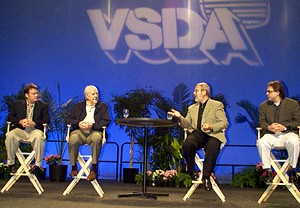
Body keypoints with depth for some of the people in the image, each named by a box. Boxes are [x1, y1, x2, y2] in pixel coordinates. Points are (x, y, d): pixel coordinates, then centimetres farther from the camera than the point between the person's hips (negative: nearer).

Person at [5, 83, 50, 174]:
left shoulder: (43, 106, 12)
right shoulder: (17, 104, 16)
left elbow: (47, 120, 1)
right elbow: (10, 117, 10)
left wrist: (34, 123, -14)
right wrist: (20, 121, -10)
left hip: (35, 130, -1)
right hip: (20, 130, 2)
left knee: (39, 136, -37)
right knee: (10, 136, -31)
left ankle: (38, 165, -26)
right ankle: (11, 163, -14)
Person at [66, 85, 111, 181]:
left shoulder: (103, 106, 18)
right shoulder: (78, 106, 23)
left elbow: (106, 121, 3)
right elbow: (68, 119, 15)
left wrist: (92, 125, -12)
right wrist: (78, 123, -7)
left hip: (94, 131, -1)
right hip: (80, 131, 1)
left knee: (97, 138, -38)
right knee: (73, 140, -34)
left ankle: (94, 168, -28)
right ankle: (73, 166, -14)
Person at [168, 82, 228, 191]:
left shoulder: (217, 105, 11)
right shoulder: (192, 108, 27)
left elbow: (224, 123, 1)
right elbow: (187, 124, 19)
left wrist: (211, 127, -17)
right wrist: (180, 118, -2)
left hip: (212, 134, -3)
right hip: (197, 133, 3)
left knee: (212, 148, -37)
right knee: (187, 145, -31)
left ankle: (206, 176, -22)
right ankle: (192, 171, -9)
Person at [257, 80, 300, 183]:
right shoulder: (264, 106, 14)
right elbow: (262, 121, 9)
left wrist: (284, 126, -15)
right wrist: (269, 127, -15)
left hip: (288, 133, -2)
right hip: (271, 134, 2)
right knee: (261, 143, -31)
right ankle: (268, 170, -20)